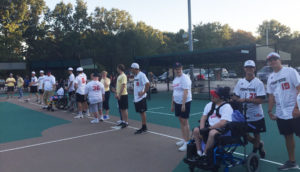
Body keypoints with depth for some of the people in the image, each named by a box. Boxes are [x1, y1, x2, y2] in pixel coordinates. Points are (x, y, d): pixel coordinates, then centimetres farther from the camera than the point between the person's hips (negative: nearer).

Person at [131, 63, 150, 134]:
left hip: (141, 98, -9)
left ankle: (144, 127, 7)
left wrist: (143, 92, -20)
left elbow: (147, 84, -24)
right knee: (141, 112, 12)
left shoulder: (141, 75, -15)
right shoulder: (135, 76, 15)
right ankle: (143, 127, 19)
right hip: (136, 98, 9)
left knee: (142, 112, -2)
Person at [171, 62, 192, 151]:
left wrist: (183, 104, -26)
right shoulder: (175, 79, 13)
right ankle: (183, 139, 24)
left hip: (185, 102, -8)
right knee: (181, 121, 13)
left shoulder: (185, 78, -13)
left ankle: (187, 142, -1)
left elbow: (185, 92, -20)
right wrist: (172, 104, 19)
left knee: (185, 122, -6)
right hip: (177, 102, 8)